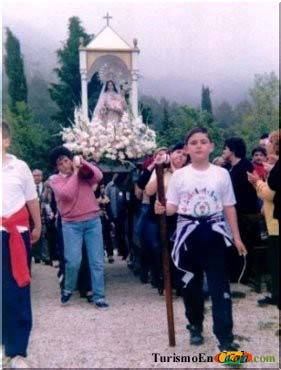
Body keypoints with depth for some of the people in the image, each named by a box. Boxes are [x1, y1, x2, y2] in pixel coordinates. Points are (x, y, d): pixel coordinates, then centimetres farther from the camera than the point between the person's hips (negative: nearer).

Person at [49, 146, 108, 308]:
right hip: (71, 224, -2)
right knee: (73, 261, -9)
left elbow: (98, 176, -10)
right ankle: (68, 289, 19)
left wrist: (82, 162, -13)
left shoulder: (83, 172, 9)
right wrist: (75, 172, -8)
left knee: (96, 261, 1)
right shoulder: (55, 179, 2)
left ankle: (98, 296, 9)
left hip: (93, 221, 2)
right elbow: (67, 193, -16)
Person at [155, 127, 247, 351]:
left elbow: (229, 207, 6)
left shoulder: (221, 173, 2)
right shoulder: (179, 175, 1)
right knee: (191, 283, 10)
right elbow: (172, 207, 1)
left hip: (214, 233, 0)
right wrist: (162, 209, -23)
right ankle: (196, 327, 28)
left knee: (220, 285, -4)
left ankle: (225, 337, -1)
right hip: (189, 233, 1)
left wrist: (237, 236, 4)